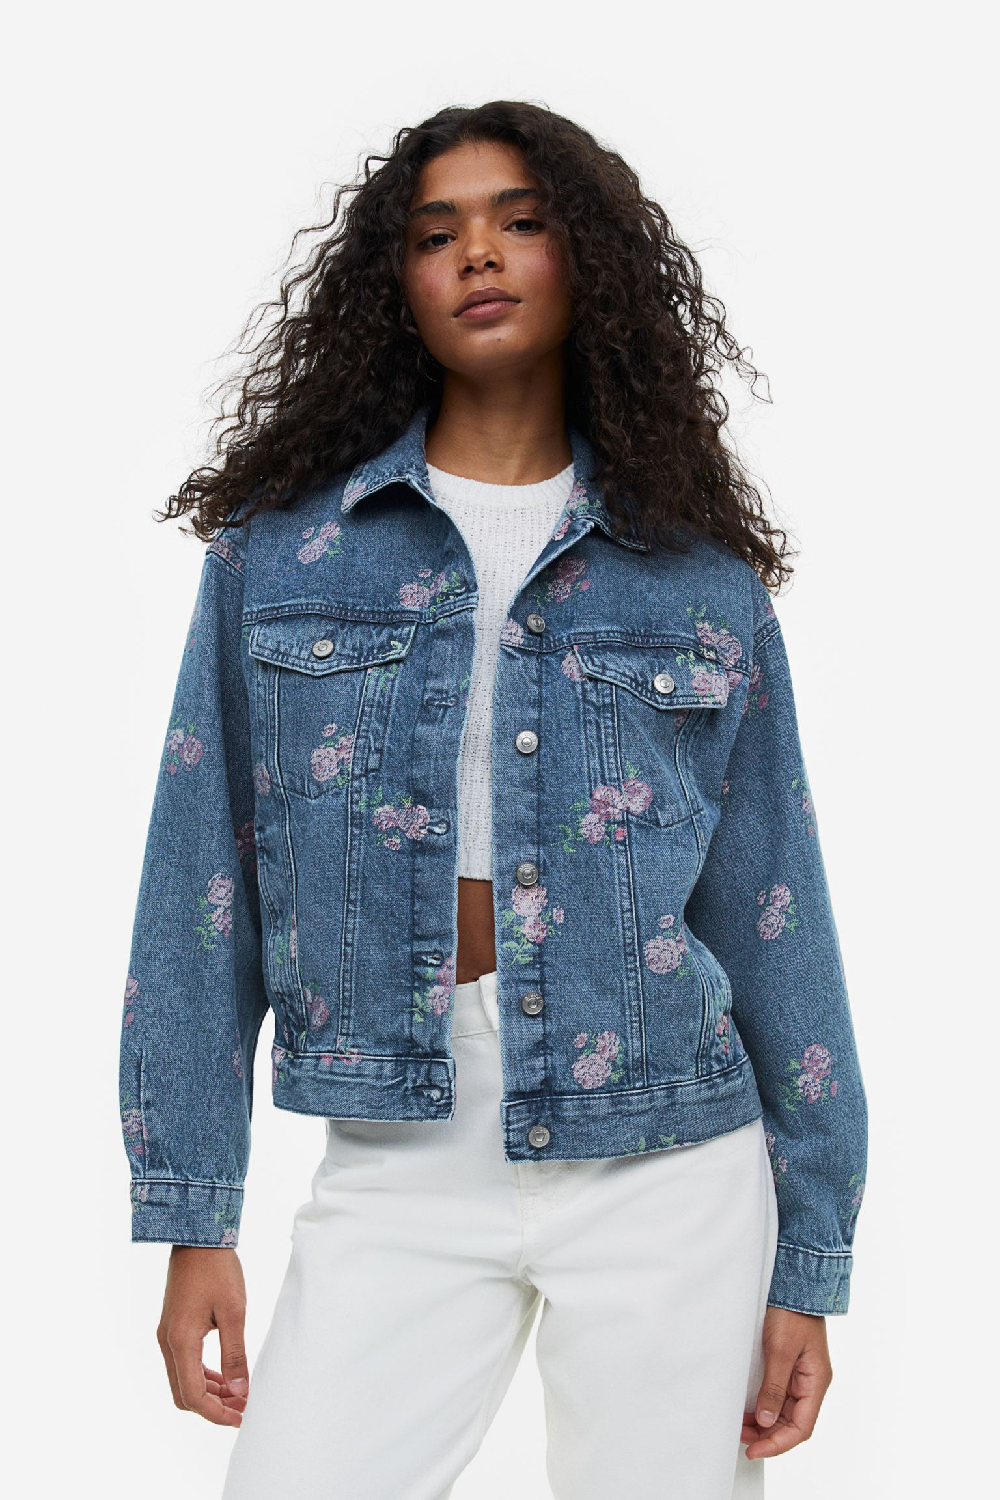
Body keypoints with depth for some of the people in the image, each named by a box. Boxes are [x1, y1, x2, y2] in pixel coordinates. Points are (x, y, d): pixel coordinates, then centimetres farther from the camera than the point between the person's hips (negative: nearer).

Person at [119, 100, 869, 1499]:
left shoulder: (700, 574, 3)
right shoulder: (281, 545, 2)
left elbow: (774, 919, 4)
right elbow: (201, 898, 3)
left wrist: (810, 1264, 4)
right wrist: (190, 1217, 0)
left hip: (670, 1181, 1)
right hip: (397, 1176, 0)